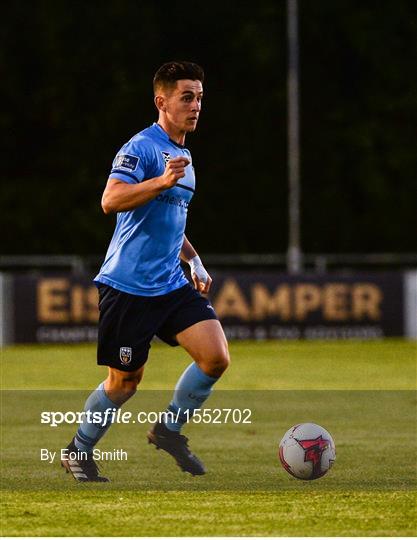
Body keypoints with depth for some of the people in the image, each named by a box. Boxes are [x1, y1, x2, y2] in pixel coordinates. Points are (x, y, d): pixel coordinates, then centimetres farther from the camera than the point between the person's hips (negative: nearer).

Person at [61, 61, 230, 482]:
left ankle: (169, 429, 9)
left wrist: (194, 261, 19)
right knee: (125, 382, 1)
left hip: (171, 285, 7)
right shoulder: (141, 148, -11)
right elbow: (111, 200, -27)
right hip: (128, 286, -7)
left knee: (216, 356, -11)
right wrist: (163, 181, -37)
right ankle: (78, 453, 23)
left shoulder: (182, 156, 17)